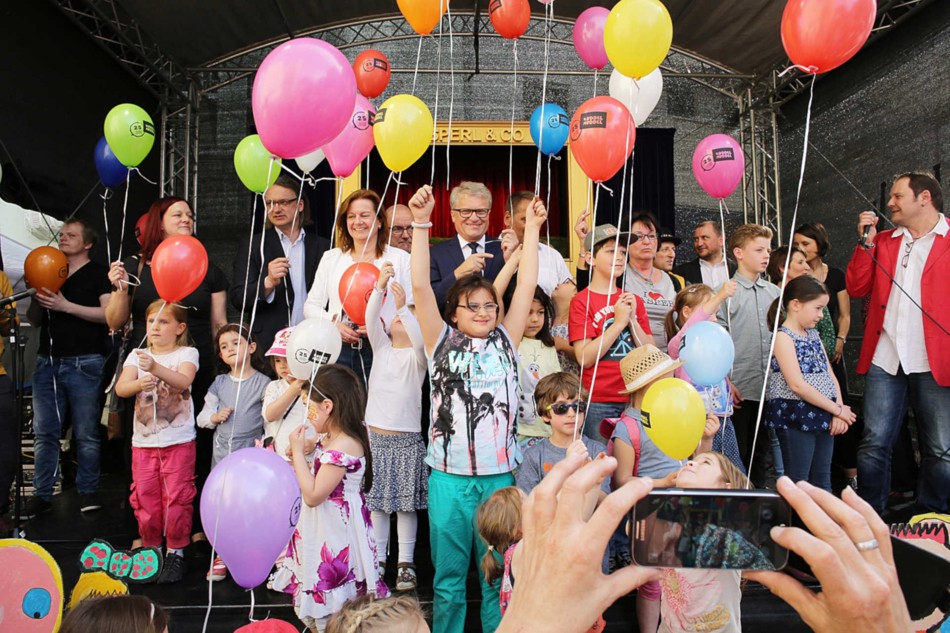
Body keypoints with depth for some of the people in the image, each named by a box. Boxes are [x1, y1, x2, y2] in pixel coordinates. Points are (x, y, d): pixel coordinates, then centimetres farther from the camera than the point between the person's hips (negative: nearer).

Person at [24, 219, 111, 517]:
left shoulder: (98, 273, 2)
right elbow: (33, 320, 19)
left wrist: (66, 305, -15)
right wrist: (38, 296, -1)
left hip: (84, 363, -6)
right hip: (47, 361, 6)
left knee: (86, 433, 0)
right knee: (44, 433, 7)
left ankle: (87, 491, 9)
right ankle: (42, 494, 14)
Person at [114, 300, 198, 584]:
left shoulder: (187, 353, -1)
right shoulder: (137, 355, 9)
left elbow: (184, 381, -21)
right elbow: (120, 388, -5)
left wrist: (156, 367, -38)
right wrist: (139, 383, -27)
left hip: (179, 440, -3)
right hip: (143, 440, 4)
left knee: (176, 497, -1)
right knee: (145, 497, 8)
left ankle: (176, 552, 13)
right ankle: (151, 549, 26)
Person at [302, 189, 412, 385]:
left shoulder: (400, 258, 5)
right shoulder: (331, 258, 14)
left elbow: (413, 310, -1)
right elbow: (311, 306, 14)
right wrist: (333, 324, -5)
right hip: (337, 351, 2)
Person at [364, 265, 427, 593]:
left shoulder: (417, 355, -1)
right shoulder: (381, 347, 7)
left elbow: (421, 338, -25)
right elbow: (370, 318, -11)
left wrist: (404, 307, -33)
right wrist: (381, 286, -26)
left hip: (407, 438, -3)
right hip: (375, 434, 3)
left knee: (406, 502, 3)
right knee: (377, 500, 9)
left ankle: (406, 563, 12)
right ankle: (378, 559, 20)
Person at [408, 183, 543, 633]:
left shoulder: (505, 342, 7)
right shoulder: (442, 343, 2)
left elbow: (526, 287, 4)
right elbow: (420, 286, -7)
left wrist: (532, 230, 4)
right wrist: (420, 223, -12)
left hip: (499, 475, 2)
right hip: (449, 477, -1)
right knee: (449, 577, 9)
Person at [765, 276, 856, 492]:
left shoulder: (814, 335, 14)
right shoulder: (783, 337, -11)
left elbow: (830, 375, 11)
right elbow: (797, 385, -19)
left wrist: (839, 411, -5)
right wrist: (837, 409, -14)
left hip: (823, 416, 8)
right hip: (796, 416, -8)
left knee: (822, 481, 14)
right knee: (798, 483, -2)